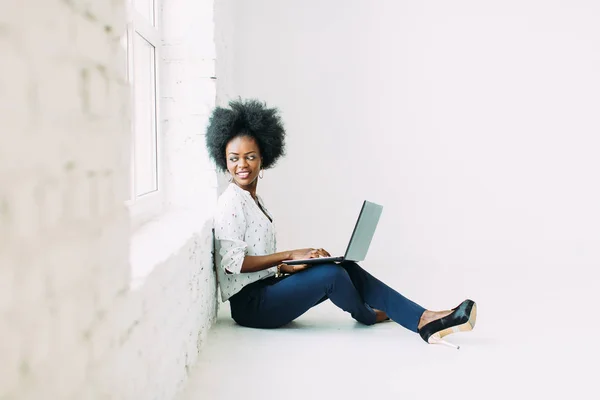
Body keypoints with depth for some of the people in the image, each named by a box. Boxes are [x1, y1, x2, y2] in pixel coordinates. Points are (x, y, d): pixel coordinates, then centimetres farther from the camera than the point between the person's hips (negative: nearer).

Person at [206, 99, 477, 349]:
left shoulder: (253, 200, 16)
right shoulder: (231, 203, -12)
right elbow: (232, 262, -21)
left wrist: (295, 267, -2)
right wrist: (290, 255, -20)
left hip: (265, 288, 9)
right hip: (250, 304, -9)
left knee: (347, 269, -5)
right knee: (331, 274, -23)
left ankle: (425, 321, -13)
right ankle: (366, 315, 11)